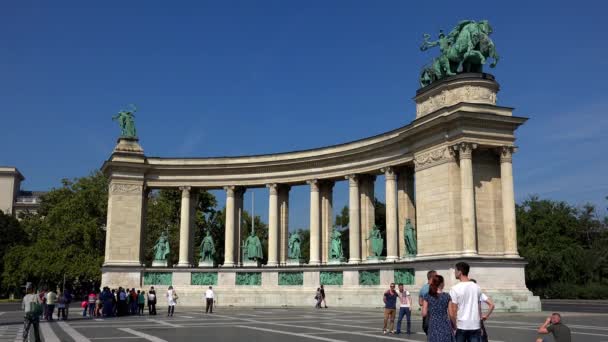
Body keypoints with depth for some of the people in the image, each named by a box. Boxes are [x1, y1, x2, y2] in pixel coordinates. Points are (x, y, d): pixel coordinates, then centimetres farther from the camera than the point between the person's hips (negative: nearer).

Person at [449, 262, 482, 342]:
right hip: (475, 326, 3)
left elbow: (452, 312, -11)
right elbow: (479, 309, 11)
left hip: (461, 326, -3)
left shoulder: (455, 289, -10)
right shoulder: (477, 287, 4)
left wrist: (454, 325, 1)